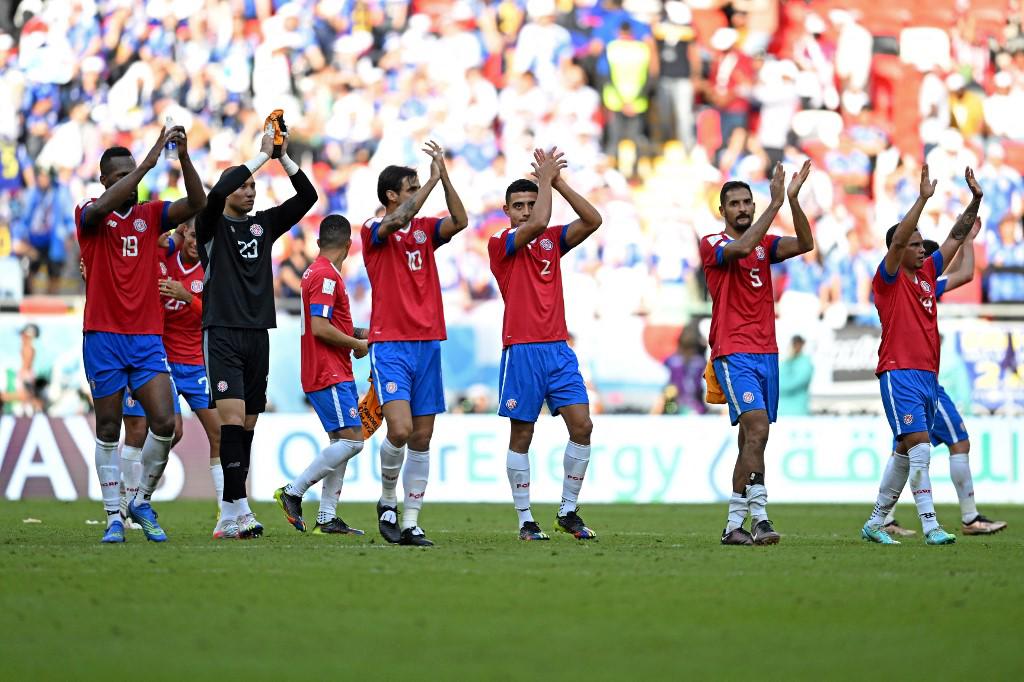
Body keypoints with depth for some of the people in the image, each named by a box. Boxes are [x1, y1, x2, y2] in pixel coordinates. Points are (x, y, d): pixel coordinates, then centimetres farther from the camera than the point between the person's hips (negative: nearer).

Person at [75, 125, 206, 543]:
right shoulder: (89, 215, 0)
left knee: (165, 422, -10)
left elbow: (196, 204, -3)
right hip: (103, 336, -3)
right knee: (108, 430, 2)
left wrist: (184, 158, -17)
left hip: (147, 337, 3)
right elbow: (102, 207, -24)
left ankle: (142, 502, 9)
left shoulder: (150, 215, 10)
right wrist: (148, 163, -29)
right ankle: (114, 516, 7)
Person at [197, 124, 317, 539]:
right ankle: (240, 508, -21)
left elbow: (307, 196, 8)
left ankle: (228, 513, 9)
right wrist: (263, 154, -14)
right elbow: (218, 191, -19)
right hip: (222, 333, -6)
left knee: (247, 426, 5)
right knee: (232, 420, -17)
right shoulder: (212, 226, 1)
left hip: (258, 334, 6)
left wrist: (284, 157, -3)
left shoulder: (264, 224, 15)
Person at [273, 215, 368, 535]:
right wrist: (356, 344, -11)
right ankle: (293, 492, -10)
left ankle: (327, 518, 8)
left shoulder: (315, 272, 16)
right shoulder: (326, 275, -15)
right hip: (329, 374, -10)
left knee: (342, 442, 9)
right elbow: (319, 328, -23)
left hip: (336, 373, 10)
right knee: (351, 440, -13)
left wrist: (361, 334, 21)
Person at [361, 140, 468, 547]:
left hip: (428, 343, 5)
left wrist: (444, 176, -13)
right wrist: (433, 178, -20)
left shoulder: (424, 230, 12)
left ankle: (411, 523, 5)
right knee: (400, 429, -19)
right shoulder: (373, 232, -2)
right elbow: (397, 221, -24)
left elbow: (460, 221, -6)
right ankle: (387, 501, 5)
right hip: (390, 345, -5)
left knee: (421, 439, 2)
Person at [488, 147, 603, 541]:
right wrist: (545, 178, -8)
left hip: (558, 348, 5)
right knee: (521, 435, 1)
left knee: (582, 426, -4)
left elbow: (592, 220, -1)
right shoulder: (501, 245, -3)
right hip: (522, 350, -5)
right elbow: (538, 223, -20)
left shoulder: (552, 240, 12)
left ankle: (568, 512, 6)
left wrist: (557, 181, -4)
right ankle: (525, 520, 6)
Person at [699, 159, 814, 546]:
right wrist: (776, 203, -23)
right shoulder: (712, 245, -2)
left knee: (752, 440, 5)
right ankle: (759, 518, -27)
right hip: (734, 354, -6)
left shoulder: (765, 245, 15)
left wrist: (793, 199, -14)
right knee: (757, 427, -21)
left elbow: (805, 243, -2)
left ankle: (734, 525, 10)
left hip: (767, 352, 6)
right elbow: (742, 248, -23)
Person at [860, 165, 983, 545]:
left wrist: (976, 200, 7)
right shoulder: (888, 278, -3)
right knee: (920, 445, -17)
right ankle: (930, 526, -23)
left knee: (906, 453, 11)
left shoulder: (927, 273, 16)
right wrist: (924, 198, -24)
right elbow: (897, 239, -19)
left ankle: (875, 523, 20)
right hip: (899, 372, -8)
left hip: (928, 375, 8)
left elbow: (956, 237, 17)